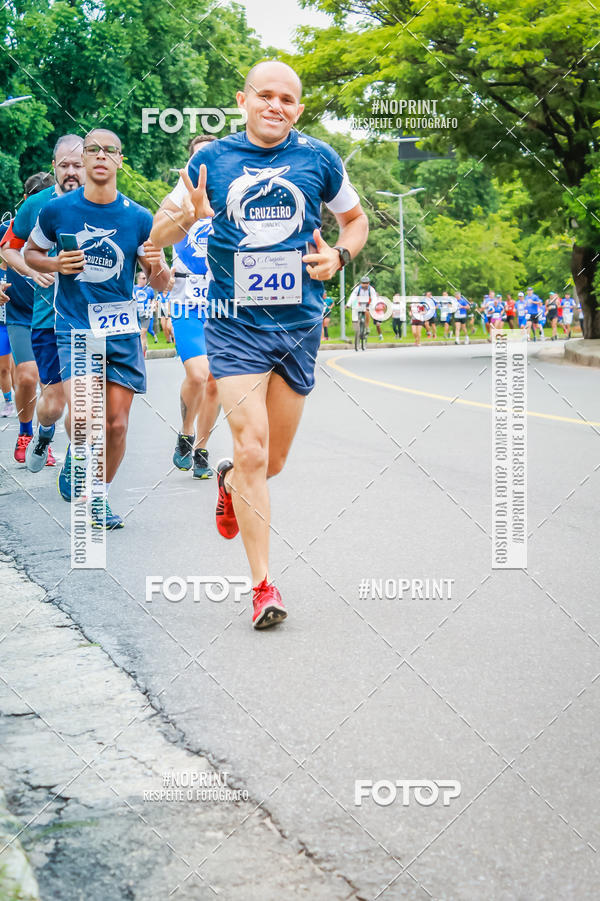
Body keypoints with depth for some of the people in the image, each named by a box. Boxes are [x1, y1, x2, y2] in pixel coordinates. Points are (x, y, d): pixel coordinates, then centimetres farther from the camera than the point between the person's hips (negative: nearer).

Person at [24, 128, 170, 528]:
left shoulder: (139, 218, 0)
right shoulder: (57, 210, -2)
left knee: (117, 424, 3)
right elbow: (30, 252, 15)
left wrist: (158, 265, -18)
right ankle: (74, 462, 15)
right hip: (74, 326, -2)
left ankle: (101, 495, 24)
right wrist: (56, 264, -6)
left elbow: (161, 285, 5)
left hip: (122, 330, 2)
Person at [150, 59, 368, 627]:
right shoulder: (213, 160, -1)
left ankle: (230, 482, 48)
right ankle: (263, 585, -3)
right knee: (252, 451, -13)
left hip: (300, 325, 2)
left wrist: (339, 255, -4)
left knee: (272, 462, 10)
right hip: (235, 326, -2)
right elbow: (157, 237, 5)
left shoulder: (319, 160, 2)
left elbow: (356, 220, 17)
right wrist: (183, 218, -18)